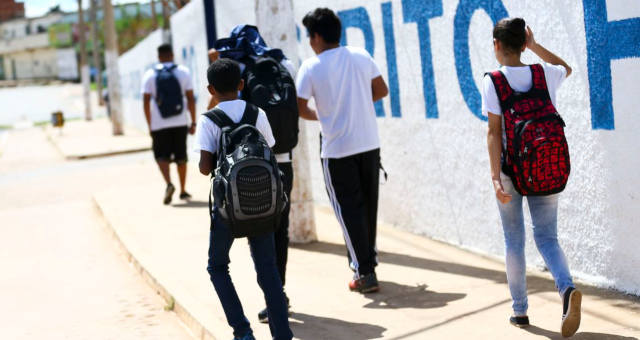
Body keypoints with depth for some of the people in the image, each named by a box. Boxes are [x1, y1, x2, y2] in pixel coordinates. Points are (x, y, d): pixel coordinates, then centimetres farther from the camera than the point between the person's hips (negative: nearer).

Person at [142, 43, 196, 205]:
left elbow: (146, 102, -2)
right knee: (181, 157, 12)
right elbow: (190, 99, -2)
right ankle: (183, 191, 18)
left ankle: (169, 184, -18)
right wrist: (193, 122, 3)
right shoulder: (183, 72, 3)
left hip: (159, 124, -1)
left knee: (162, 156, 5)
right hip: (180, 123, 1)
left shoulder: (149, 75, 2)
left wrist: (150, 126, 3)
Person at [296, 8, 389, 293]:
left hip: (337, 150, -4)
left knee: (349, 209, 3)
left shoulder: (311, 67, -9)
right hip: (369, 144, 4)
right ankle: (368, 260, 32)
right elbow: (381, 90, 9)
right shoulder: (361, 56, 2)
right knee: (368, 205, 18)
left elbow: (299, 108, -10)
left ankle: (365, 273, 2)